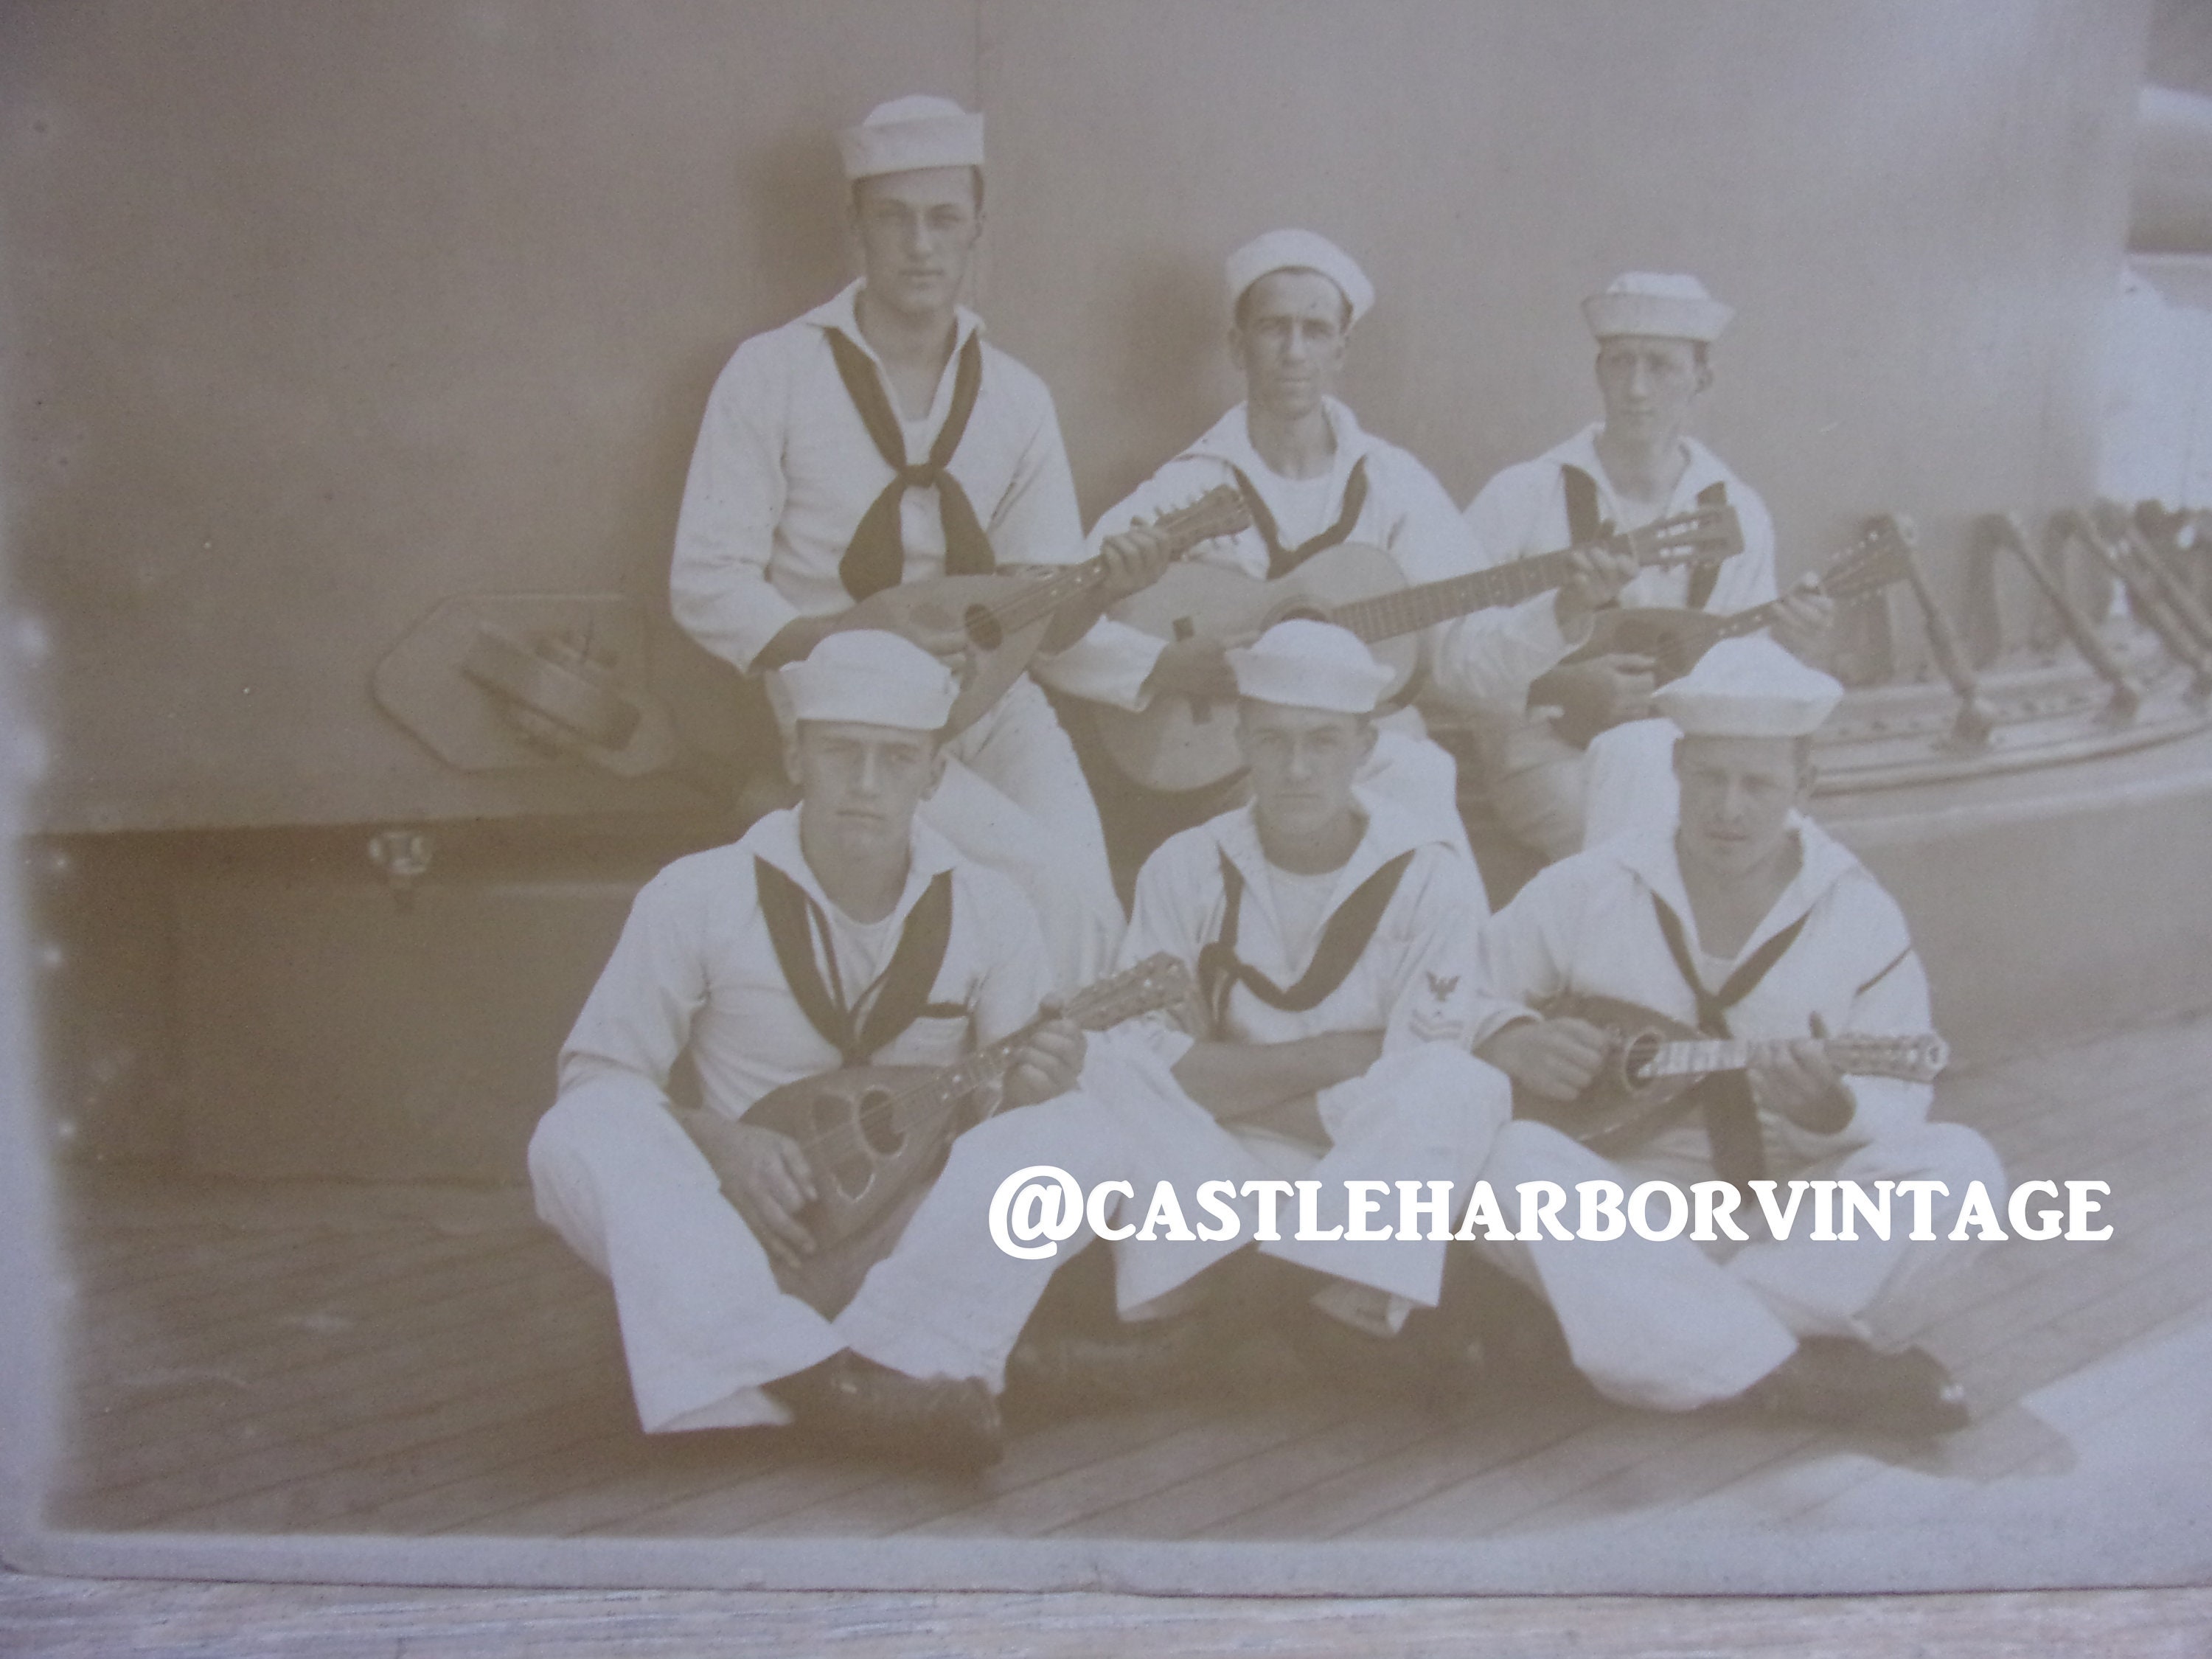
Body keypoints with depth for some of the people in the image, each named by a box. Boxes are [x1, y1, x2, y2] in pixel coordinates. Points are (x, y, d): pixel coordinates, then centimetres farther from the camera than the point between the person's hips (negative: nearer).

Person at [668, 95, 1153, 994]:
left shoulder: (1016, 398, 7)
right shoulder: (776, 373, -4)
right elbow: (706, 587, -8)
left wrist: (1102, 587, -17)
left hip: (989, 699, 4)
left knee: (1081, 888, -22)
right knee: (1048, 878, -23)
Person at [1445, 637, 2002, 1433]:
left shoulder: (1861, 917, 3)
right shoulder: (1588, 889, 2)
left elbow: (1897, 1108, -1)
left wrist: (1830, 1112, -25)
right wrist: (1513, 1040, -14)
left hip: (1795, 1218, 1)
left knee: (1958, 1166, -26)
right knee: (1506, 1159, -33)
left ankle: (1666, 1345, -26)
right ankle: (1801, 1373, -32)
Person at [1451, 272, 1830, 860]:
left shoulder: (1740, 514, 7)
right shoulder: (1522, 498, -5)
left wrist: (1785, 649, -10)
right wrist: (1563, 688, -19)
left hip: (1685, 750, 3)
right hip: (1548, 751, -3)